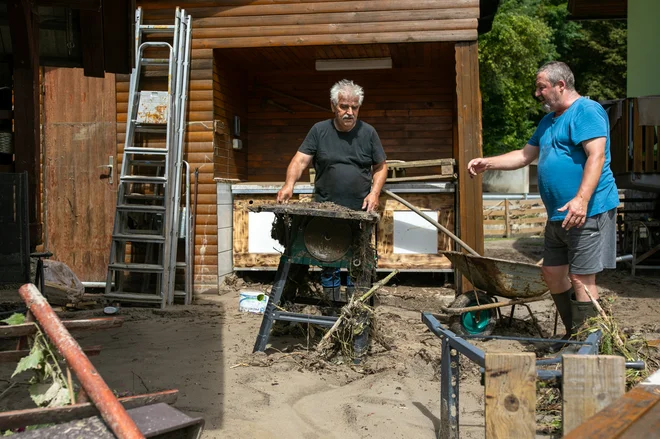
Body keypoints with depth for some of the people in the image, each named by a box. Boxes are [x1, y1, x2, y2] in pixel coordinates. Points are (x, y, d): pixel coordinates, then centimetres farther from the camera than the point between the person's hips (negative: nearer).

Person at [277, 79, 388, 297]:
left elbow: (380, 167, 10)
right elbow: (300, 159, -4)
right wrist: (289, 184, -22)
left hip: (360, 212, 0)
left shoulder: (368, 132, 5)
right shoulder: (319, 130, 3)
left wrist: (375, 192, -6)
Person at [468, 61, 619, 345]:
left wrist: (581, 199, -32)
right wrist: (488, 163, 16)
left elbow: (597, 156, -22)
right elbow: (525, 155, 27)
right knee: (552, 274, 14)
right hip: (558, 215, 10)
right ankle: (574, 334, 27)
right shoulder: (549, 120, 20)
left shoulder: (586, 111, -10)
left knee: (581, 279, -7)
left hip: (587, 212, -10)